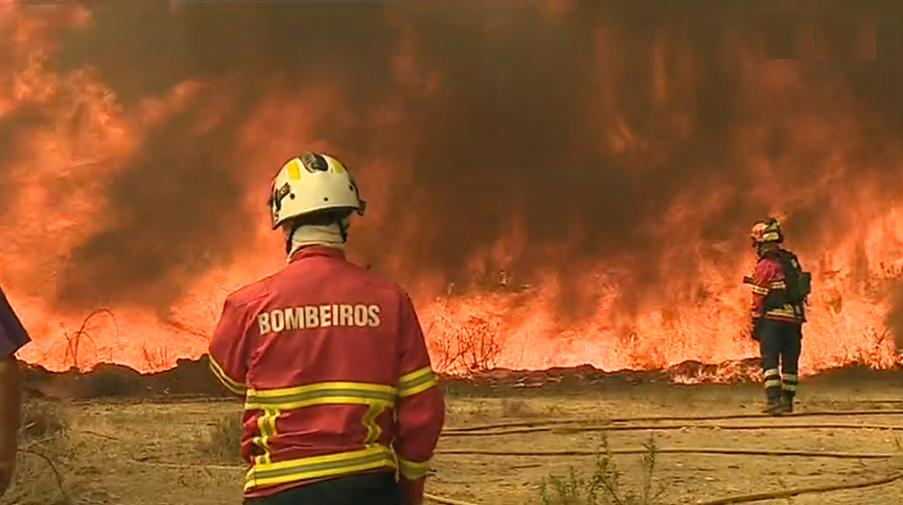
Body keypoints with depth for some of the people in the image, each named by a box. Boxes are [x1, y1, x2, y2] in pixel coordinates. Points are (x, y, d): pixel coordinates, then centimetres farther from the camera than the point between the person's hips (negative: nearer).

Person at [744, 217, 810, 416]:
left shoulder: (766, 265, -10)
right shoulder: (792, 261, 13)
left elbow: (759, 297, -10)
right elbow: (799, 289, 16)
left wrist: (755, 324, -4)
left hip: (773, 318, -7)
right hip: (794, 318, 7)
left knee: (770, 360, -7)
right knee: (790, 361, 12)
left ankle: (773, 400, -18)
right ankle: (787, 400, 19)